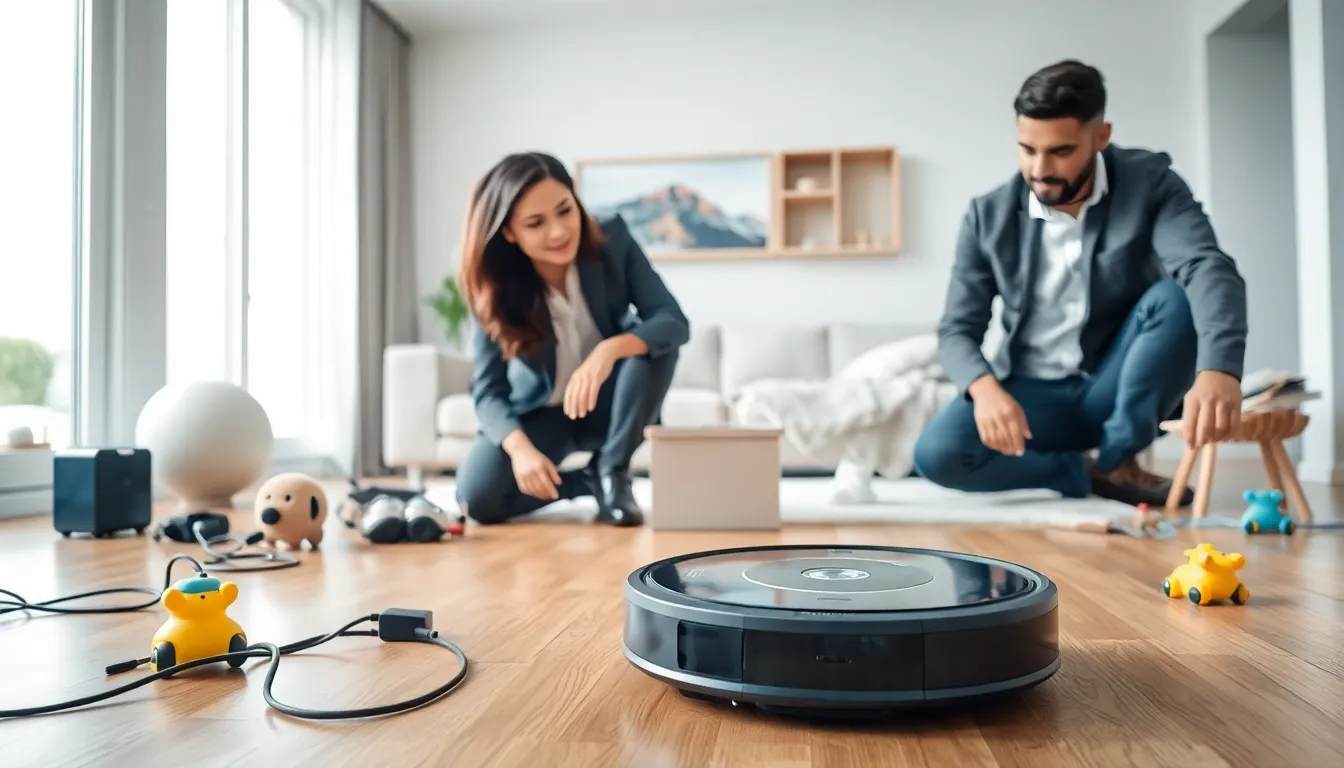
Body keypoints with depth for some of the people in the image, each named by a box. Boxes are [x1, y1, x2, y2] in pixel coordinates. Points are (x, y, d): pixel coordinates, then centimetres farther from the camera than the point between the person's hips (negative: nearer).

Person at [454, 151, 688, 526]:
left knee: (653, 343, -31)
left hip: (608, 402, 0)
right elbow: (488, 389, -21)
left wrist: (610, 349, -48)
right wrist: (521, 447, -41)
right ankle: (588, 480, 3)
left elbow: (674, 320, -28)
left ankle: (612, 471, -12)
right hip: (540, 410, 0)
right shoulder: (494, 285, -20)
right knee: (477, 498, -24)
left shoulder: (613, 240, -21)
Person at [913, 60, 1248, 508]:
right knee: (935, 454, -27)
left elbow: (1208, 268, -28)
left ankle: (1117, 459, -13)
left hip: (1118, 388, 0)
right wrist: (985, 387, -32)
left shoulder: (1150, 184, -10)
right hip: (1032, 395, 1)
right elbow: (957, 329, -8)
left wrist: (1218, 369, -49)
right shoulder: (988, 216, -7)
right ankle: (1094, 472, -6)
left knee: (1174, 298, -29)